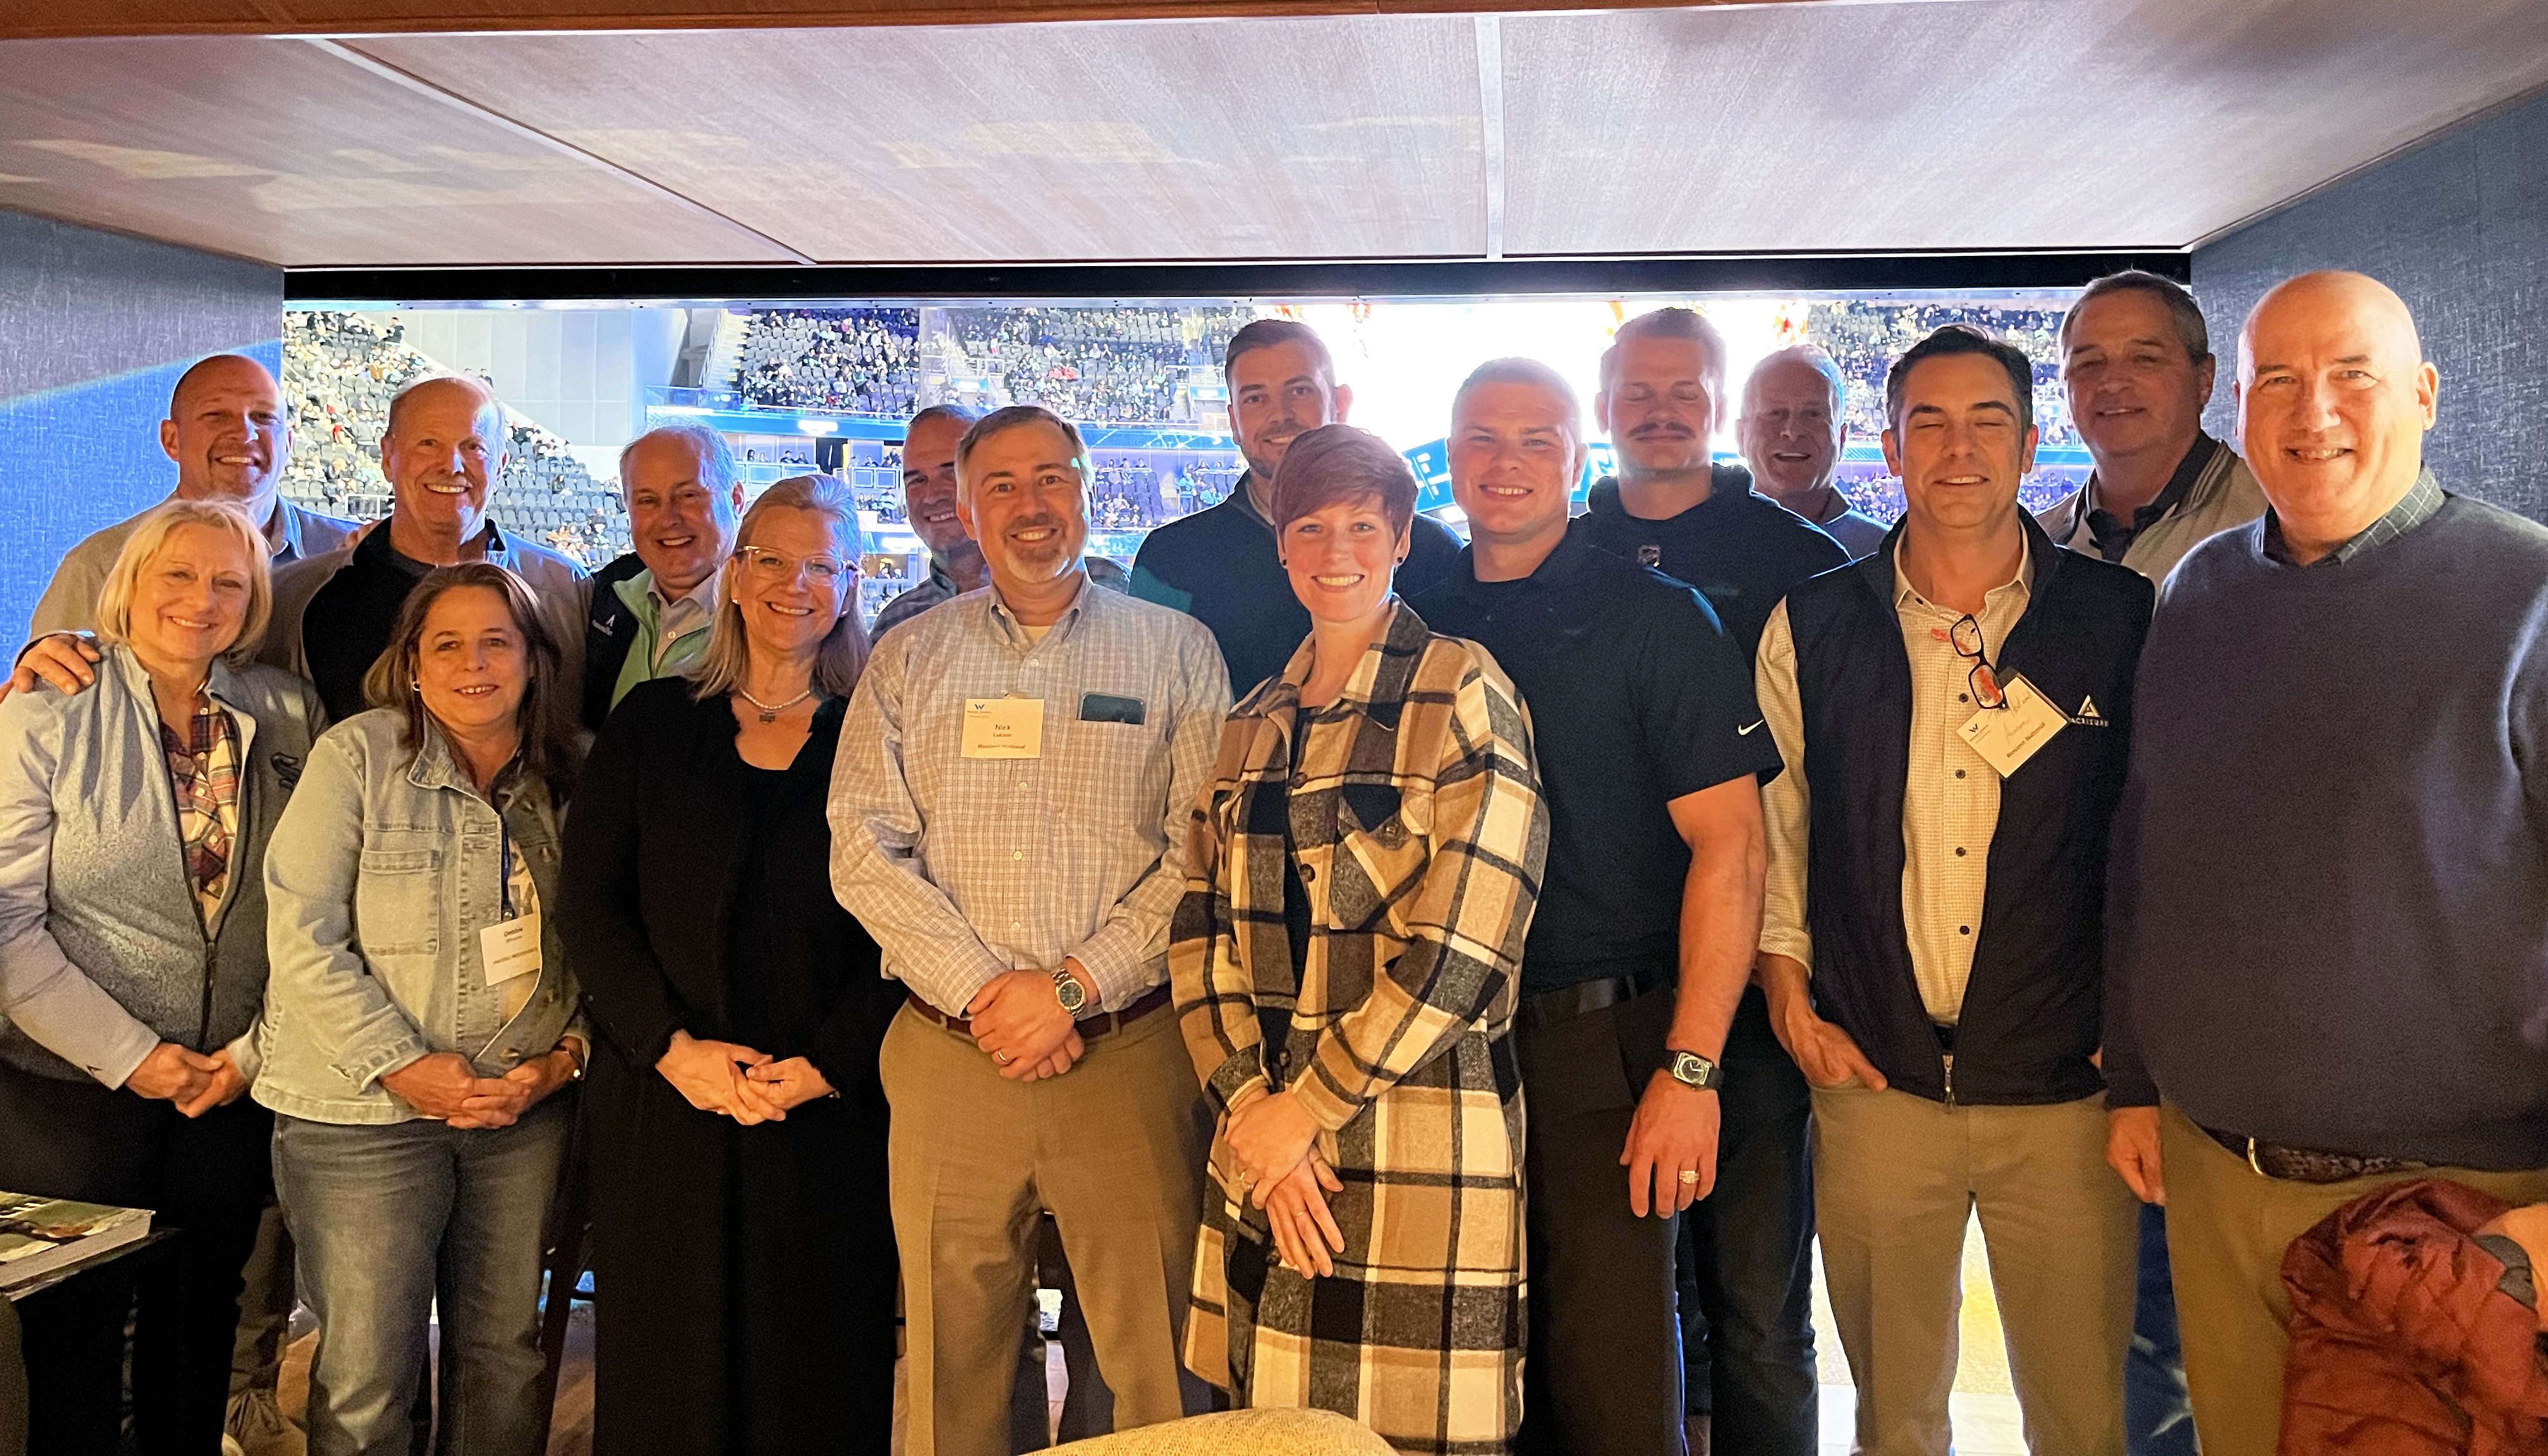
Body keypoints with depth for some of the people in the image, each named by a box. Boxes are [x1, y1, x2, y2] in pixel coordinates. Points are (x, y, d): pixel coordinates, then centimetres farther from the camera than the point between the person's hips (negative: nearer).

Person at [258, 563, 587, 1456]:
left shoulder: (566, 779, 6)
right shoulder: (357, 756, -5)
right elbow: (302, 937, -10)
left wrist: (564, 1056, -6)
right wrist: (400, 1066, -14)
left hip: (527, 1109, 4)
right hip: (365, 1113, -3)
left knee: (506, 1356, 12)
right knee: (367, 1377, 1)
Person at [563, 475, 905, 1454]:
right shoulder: (654, 723, 9)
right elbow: (589, 905, 4)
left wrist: (826, 1064, -13)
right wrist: (673, 1046, -9)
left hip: (829, 1110, -1)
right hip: (663, 1106, 2)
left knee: (816, 1374, 5)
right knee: (665, 1374, 8)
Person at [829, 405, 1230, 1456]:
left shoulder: (1175, 650, 7)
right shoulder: (907, 658, 12)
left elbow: (1202, 853, -2)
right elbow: (864, 851, 3)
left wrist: (1073, 987, -11)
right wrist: (984, 993, -8)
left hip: (1131, 1057, -1)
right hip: (947, 1057, 2)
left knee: (1155, 1369, 1)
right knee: (951, 1369, 8)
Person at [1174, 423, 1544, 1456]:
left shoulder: (1463, 695, -7)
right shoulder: (1254, 725, 13)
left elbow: (1459, 951, -14)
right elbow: (1201, 932, 8)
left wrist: (1307, 1108, -10)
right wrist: (1250, 1105, -7)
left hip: (1421, 1138, -5)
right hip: (1263, 1144, 5)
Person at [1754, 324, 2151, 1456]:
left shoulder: (2124, 621, 0)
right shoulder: (1810, 629, 3)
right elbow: (1770, 830, 9)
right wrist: (1790, 1004, 3)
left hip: (2067, 1087, -1)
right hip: (1874, 1079, 1)